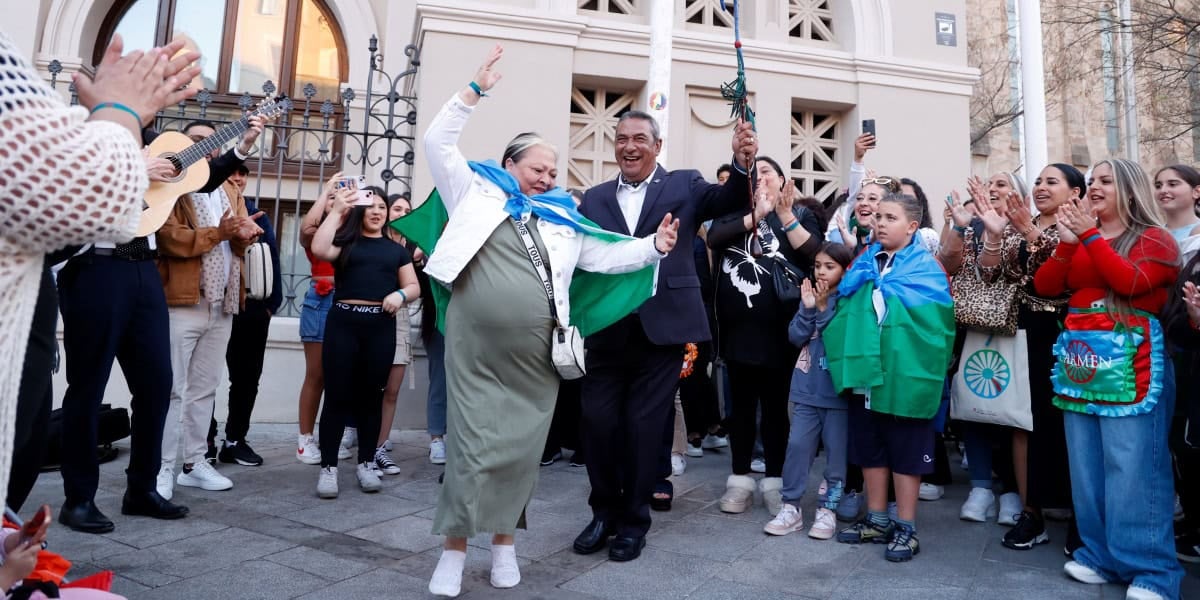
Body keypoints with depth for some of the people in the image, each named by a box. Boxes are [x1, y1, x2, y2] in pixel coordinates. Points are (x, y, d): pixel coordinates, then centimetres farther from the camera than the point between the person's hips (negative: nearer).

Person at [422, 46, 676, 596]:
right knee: (473, 444, -1)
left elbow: (608, 256, 14)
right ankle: (455, 546, 15)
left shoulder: (563, 219, 16)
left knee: (520, 449, 8)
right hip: (476, 350, -2)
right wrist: (475, 91, 3)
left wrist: (655, 245, 0)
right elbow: (438, 143, 7)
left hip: (533, 357, 3)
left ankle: (504, 540, 26)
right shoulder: (477, 194, 9)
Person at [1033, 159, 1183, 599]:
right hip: (1079, 359, 6)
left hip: (1128, 362, -5)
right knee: (1087, 465, 9)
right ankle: (1102, 553, 21)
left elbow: (1131, 281, -17)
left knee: (1133, 468, -5)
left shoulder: (1155, 238, 1)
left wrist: (1090, 235, -14)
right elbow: (1044, 287, 5)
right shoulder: (1080, 235, 15)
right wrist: (1066, 242, -7)